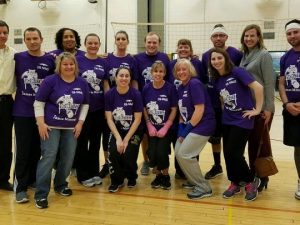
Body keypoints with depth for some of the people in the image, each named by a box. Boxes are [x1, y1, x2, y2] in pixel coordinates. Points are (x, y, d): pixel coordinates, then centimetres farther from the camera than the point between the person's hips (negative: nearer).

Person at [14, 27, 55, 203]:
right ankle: (21, 187, 12)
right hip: (22, 112, -1)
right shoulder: (18, 58, 0)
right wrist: (20, 94, 1)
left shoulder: (50, 60, 1)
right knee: (23, 151, 2)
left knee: (37, 149, 12)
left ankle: (32, 178, 30)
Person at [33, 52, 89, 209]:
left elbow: (85, 104, 10)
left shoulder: (82, 83, 3)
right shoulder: (50, 81, -8)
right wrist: (41, 122, -13)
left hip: (71, 127, 4)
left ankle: (60, 185, 29)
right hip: (51, 126, -4)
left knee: (68, 157, 7)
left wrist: (80, 122, 2)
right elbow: (39, 102, -7)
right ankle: (41, 194, 0)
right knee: (48, 157, -8)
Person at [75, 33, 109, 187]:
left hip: (99, 108, 4)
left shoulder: (103, 63, 8)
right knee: (82, 141, 6)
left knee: (96, 141, 12)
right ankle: (83, 174, 16)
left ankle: (94, 172, 24)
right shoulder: (78, 60, -1)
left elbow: (106, 85, 10)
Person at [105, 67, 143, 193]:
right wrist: (118, 138, -17)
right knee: (113, 152, -23)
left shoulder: (136, 94, -13)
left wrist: (126, 139, -15)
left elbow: (138, 119, -12)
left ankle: (132, 177, 14)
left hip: (133, 131, -1)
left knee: (128, 155, -21)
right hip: (116, 131, 2)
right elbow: (109, 119, -8)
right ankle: (117, 180, 5)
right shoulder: (109, 94, -7)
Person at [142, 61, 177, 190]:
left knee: (161, 153, -16)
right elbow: (144, 109, 4)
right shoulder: (146, 88, -2)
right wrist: (149, 126, -6)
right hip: (152, 128, 2)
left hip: (166, 127, -2)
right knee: (152, 154, -11)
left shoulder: (170, 88, -10)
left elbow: (174, 110, -7)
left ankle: (166, 176, 14)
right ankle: (158, 175, 19)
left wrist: (165, 127, -12)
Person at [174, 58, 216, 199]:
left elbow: (200, 110, -21)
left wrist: (188, 128, -16)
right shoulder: (181, 87, 12)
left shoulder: (195, 84, -15)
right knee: (178, 152, 6)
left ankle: (204, 188, 1)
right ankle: (194, 180, 25)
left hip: (202, 125, -9)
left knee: (183, 155, -12)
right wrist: (181, 127, 1)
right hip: (189, 125, 9)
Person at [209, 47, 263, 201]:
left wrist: (257, 109, -17)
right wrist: (225, 110, 6)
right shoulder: (217, 80, 6)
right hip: (227, 120, 7)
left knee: (233, 153, -8)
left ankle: (251, 181, 16)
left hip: (242, 120, -7)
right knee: (227, 153, 7)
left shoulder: (237, 72, -15)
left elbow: (258, 87, -21)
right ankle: (235, 183, 27)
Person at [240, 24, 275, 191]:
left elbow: (269, 83, -13)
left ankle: (263, 177, 14)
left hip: (261, 107, -6)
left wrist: (269, 108, -17)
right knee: (252, 141, 13)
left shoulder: (264, 55, -8)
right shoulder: (244, 55, 12)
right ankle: (253, 174, 25)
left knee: (261, 141, 2)